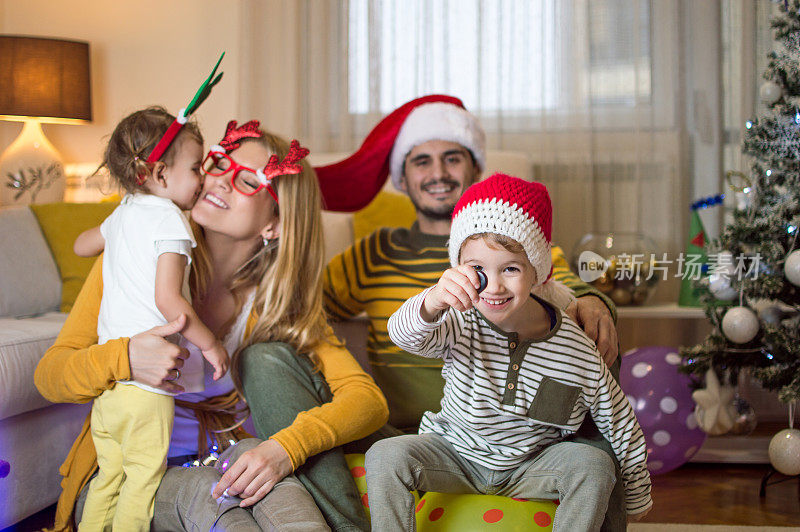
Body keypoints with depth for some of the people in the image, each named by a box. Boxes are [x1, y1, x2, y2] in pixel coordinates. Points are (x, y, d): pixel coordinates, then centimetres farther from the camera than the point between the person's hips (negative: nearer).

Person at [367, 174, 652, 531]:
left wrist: (636, 502, 6)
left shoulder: (577, 351, -17)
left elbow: (623, 429, -4)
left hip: (531, 466, 0)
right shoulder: (461, 323, -19)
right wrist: (433, 301, -63)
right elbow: (405, 335, -40)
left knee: (594, 465, -25)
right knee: (385, 456, -23)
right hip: (457, 456, 0)